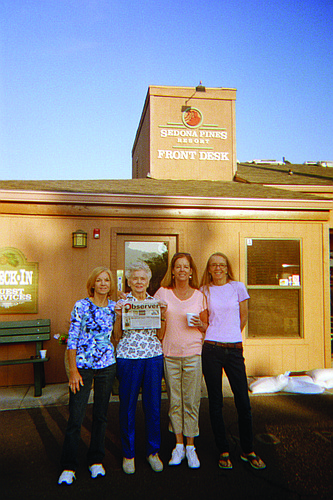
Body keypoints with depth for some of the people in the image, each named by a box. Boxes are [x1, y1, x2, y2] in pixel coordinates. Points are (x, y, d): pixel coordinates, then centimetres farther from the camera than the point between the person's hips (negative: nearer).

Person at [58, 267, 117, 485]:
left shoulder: (115, 306, 5)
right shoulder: (81, 306, -6)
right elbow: (72, 339, -6)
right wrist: (73, 370, -10)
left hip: (107, 365, 3)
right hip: (83, 365, -3)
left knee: (101, 415, 12)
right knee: (76, 417, 0)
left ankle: (96, 461, 28)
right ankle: (68, 466, 16)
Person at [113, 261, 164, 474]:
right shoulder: (122, 303, 3)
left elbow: (160, 335, 6)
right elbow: (117, 336, 0)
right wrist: (119, 315, -13)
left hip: (153, 357, 2)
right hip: (128, 357, -1)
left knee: (153, 405, 7)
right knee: (127, 406, 6)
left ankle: (153, 451, 24)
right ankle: (128, 453, 23)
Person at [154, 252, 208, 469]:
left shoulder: (199, 296, 5)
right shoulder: (162, 293, 4)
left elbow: (206, 327, 12)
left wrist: (200, 325, -9)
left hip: (193, 353, 0)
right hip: (170, 353, 0)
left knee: (191, 402, 3)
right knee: (174, 402, 7)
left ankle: (190, 446, 18)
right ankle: (178, 445, 22)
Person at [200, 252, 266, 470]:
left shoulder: (238, 287, 4)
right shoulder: (204, 291, 5)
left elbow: (243, 317, 10)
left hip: (234, 349, 0)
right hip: (211, 349, 0)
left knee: (243, 401, 2)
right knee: (216, 402, 6)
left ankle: (248, 450, 20)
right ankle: (223, 451, 20)